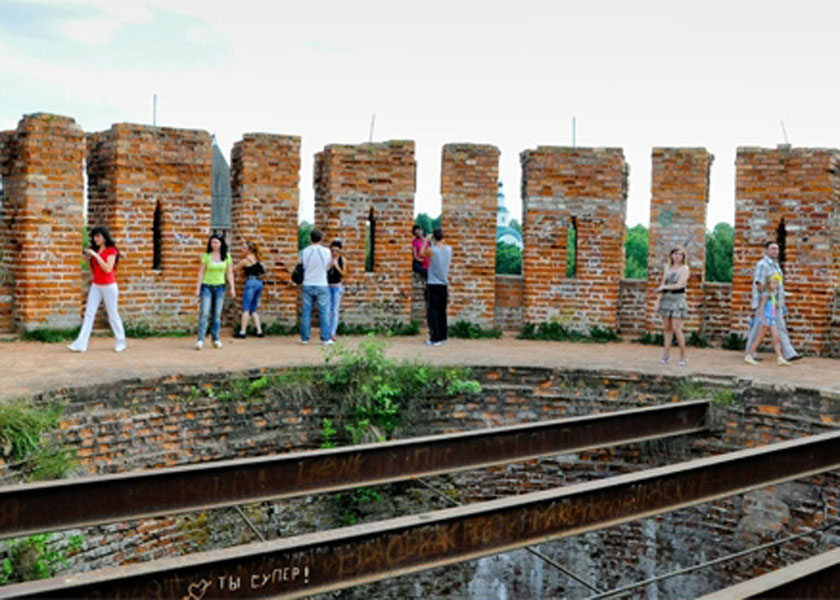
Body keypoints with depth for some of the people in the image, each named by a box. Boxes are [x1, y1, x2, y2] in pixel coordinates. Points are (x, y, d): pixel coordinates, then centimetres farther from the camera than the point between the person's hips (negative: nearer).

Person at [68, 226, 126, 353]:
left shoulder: (111, 251, -7)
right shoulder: (95, 250, 12)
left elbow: (107, 269, -19)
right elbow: (94, 270, 16)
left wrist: (96, 255, -20)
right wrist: (89, 259, 0)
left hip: (108, 286, -6)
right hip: (95, 285, 6)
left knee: (113, 314, 2)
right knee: (89, 314, -2)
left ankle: (120, 342, 16)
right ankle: (81, 344, -6)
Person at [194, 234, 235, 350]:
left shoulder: (226, 256, 4)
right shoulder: (206, 256, -2)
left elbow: (229, 273, 7)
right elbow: (201, 273, -1)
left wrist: (232, 288, 1)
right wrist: (198, 288, -5)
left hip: (220, 287, 2)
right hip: (207, 286, -2)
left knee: (217, 314, 6)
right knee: (204, 313, -10)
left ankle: (216, 339, 14)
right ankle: (200, 339, -11)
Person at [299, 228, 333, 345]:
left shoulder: (304, 252, -3)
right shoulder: (326, 251, -5)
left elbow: (302, 264, 9)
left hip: (307, 285, 1)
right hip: (322, 285, -1)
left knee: (306, 312, 6)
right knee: (324, 312, 3)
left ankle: (304, 338, 9)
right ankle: (325, 338, 3)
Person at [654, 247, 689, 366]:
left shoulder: (684, 269, -1)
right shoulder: (667, 268, 13)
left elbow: (679, 285, -12)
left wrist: (664, 287, -2)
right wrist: (658, 300, 8)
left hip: (678, 299, -4)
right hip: (666, 299, 4)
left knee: (676, 328, -10)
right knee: (667, 328, 5)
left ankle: (683, 357, 0)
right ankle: (666, 355, 9)